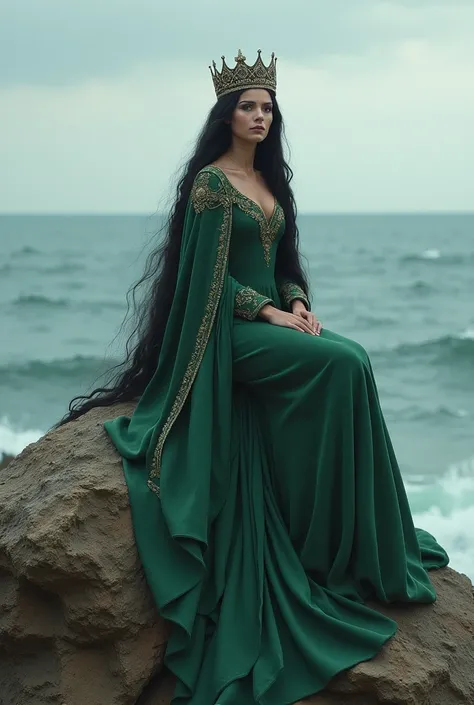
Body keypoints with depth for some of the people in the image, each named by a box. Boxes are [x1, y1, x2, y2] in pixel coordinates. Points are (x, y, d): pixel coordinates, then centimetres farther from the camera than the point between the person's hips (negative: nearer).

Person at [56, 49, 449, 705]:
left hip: (273, 317, 7)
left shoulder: (272, 181, 17)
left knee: (350, 366, -20)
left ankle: (360, 535, -16)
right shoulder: (210, 182, -7)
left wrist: (300, 304, -1)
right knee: (345, 363, -26)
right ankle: (344, 545, -18)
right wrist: (271, 312, -17)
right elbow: (208, 274, -12)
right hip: (228, 329, -7)